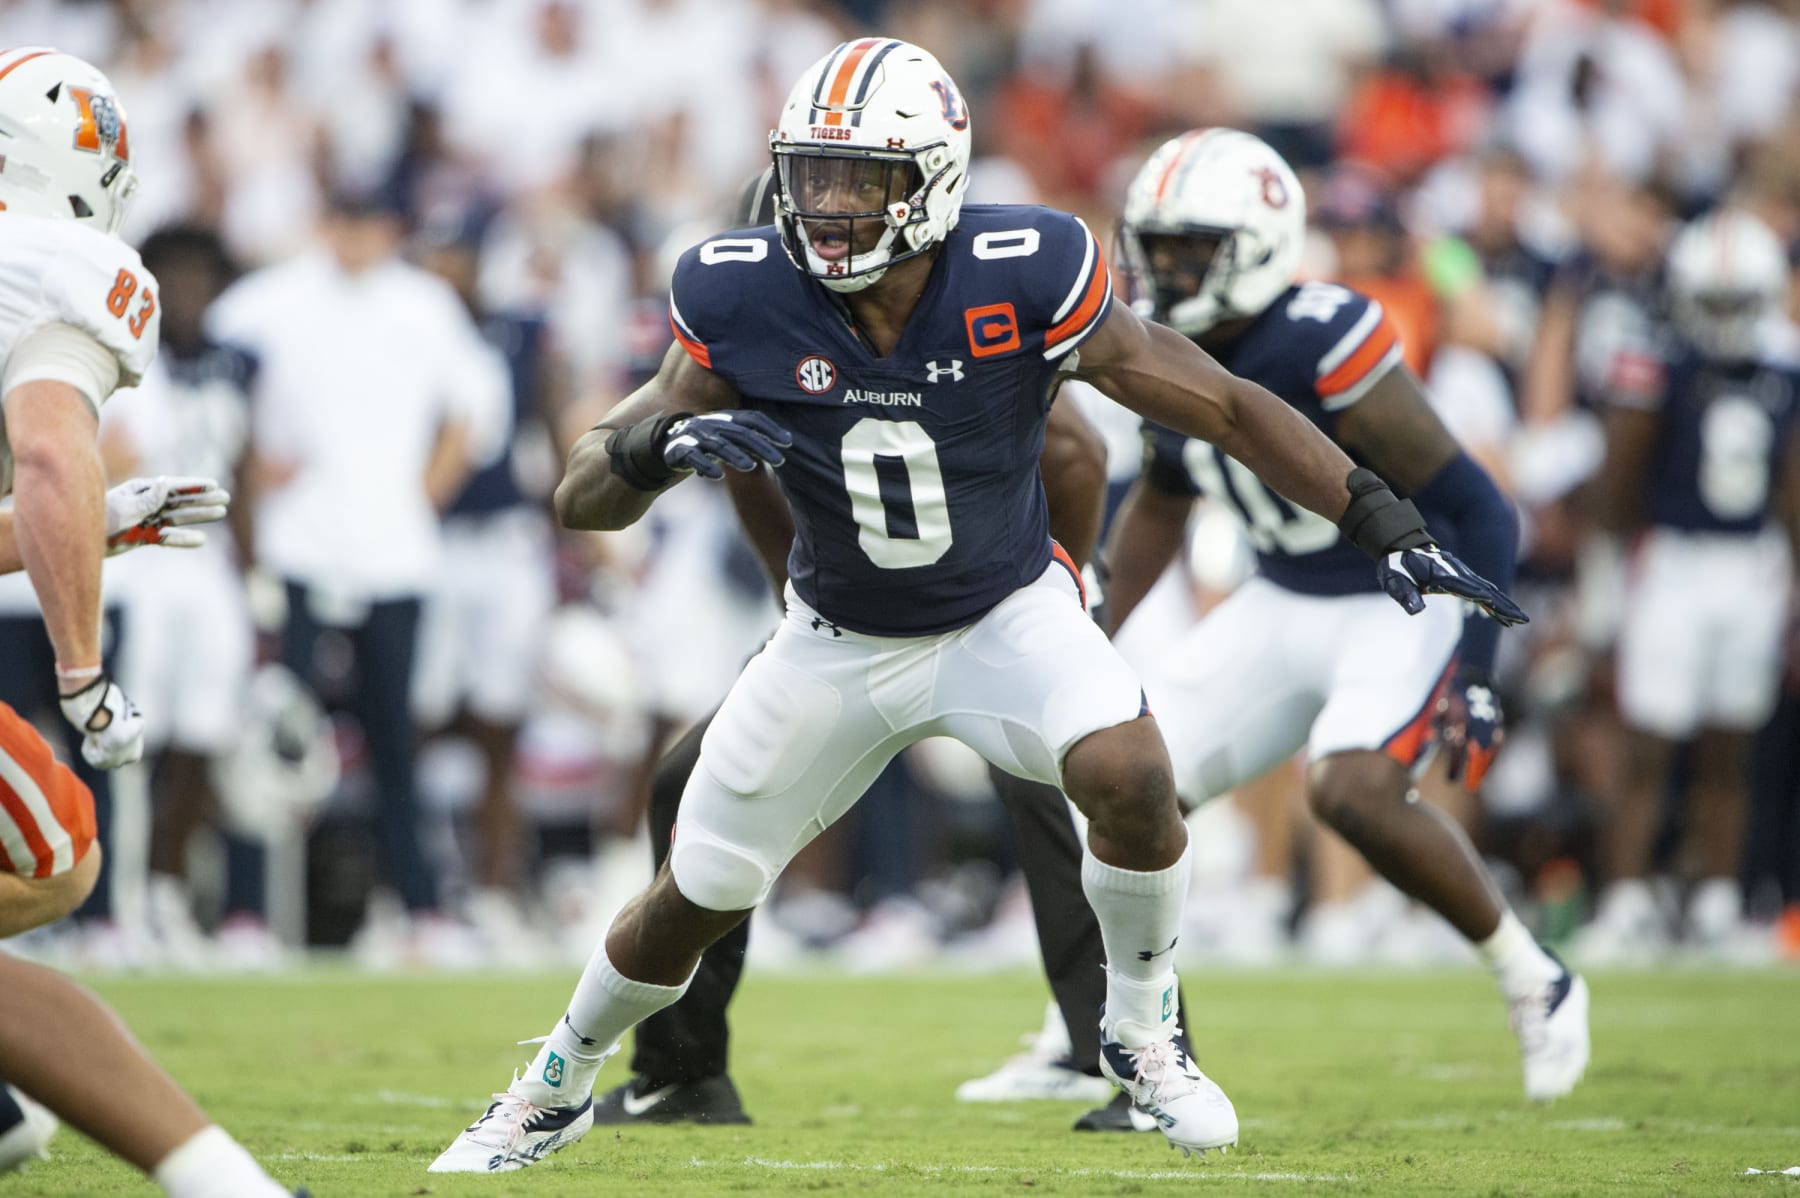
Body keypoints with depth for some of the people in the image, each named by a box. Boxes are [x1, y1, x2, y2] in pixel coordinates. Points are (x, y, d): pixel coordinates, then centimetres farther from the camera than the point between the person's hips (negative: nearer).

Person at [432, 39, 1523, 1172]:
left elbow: (1228, 409, -17)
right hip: (840, 640, 1)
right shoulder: (744, 302, -22)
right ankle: (557, 1086, 37)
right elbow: (583, 500, -17)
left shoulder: (1024, 279, -26)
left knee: (1130, 776, -29)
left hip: (1007, 611, -1)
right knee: (696, 900, 7)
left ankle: (1142, 1031, -1)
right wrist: (662, 447, -39)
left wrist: (1389, 524, -22)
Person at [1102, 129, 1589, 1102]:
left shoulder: (1324, 348, -27)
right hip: (1285, 606, 8)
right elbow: (1159, 503, 18)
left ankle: (1532, 981, -6)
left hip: (1406, 603, -8)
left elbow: (1476, 512, -22)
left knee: (1353, 793, -29)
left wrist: (1473, 680, -24)